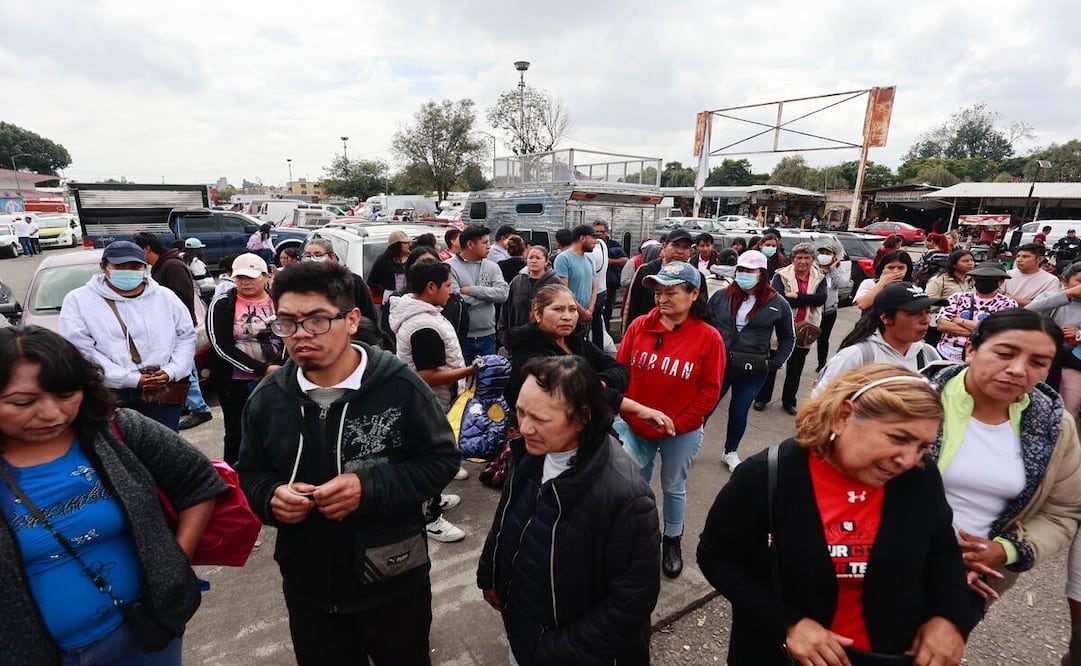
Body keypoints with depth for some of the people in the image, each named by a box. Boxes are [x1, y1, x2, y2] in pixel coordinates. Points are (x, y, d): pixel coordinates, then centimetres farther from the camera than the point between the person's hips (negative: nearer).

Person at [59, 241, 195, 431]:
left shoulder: (166, 297, 10)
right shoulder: (78, 301, 2)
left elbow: (186, 336, 10)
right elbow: (81, 351, -7)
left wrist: (171, 372, -6)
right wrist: (132, 379, -15)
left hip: (163, 393, 2)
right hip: (109, 397, -2)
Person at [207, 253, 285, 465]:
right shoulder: (222, 304, -4)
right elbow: (222, 346, -12)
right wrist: (263, 368, -18)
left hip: (276, 381, 1)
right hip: (235, 383, -1)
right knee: (237, 434, 10)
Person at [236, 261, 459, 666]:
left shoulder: (399, 385, -20)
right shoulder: (267, 398, -6)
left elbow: (441, 459, -12)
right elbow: (250, 475, 7)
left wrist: (370, 488, -26)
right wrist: (270, 496, -16)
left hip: (394, 583, -2)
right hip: (307, 587, 3)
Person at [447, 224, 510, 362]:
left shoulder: (492, 267, 6)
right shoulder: (449, 267, -8)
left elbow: (503, 293, -8)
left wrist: (472, 290, -16)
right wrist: (489, 295, -10)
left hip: (487, 335, 4)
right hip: (461, 336, -4)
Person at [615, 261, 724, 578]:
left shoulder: (709, 337, -13)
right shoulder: (639, 326, -7)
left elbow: (710, 389, -9)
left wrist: (677, 424, -14)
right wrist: (624, 411, -8)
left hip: (681, 432, -1)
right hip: (633, 425, 2)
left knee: (673, 487, 18)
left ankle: (672, 541, 42)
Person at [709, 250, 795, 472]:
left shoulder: (777, 303, -3)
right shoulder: (722, 296, -2)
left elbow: (788, 338, 8)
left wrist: (774, 362, -2)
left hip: (753, 370, 0)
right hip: (718, 364, 0)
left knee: (739, 412, 14)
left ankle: (731, 453, 35)